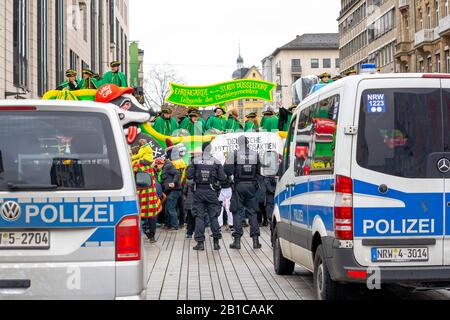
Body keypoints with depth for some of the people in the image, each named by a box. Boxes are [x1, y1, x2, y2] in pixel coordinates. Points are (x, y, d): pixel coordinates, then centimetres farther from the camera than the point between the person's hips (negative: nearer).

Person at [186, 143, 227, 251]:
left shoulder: (196, 161, -3)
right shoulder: (216, 162, -3)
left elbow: (188, 175, -5)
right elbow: (222, 178, -5)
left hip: (198, 191, 0)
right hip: (212, 192, 0)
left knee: (199, 216, 4)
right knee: (213, 216, 8)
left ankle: (200, 242, 1)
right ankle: (216, 242, 7)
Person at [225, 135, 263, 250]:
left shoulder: (235, 154, -7)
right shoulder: (255, 154, 3)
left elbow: (228, 171, -9)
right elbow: (259, 172, 8)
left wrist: (227, 161, 9)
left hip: (239, 186, -3)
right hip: (251, 186, 3)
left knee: (237, 212, 3)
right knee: (252, 212, 9)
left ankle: (237, 240, 0)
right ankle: (255, 240, 6)